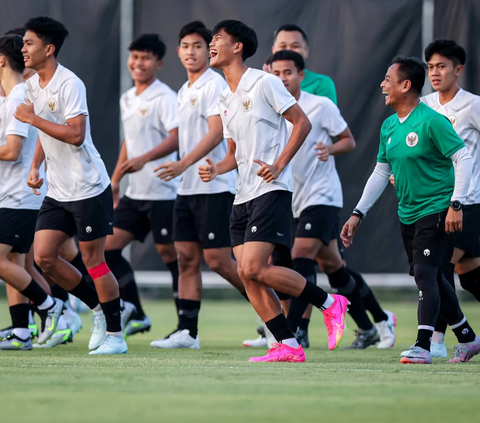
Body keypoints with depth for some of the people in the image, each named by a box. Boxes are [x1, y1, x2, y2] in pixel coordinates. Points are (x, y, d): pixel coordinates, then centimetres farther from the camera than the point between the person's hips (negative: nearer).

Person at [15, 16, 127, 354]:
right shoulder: (33, 86, 10)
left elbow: (75, 135, -26)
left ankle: (115, 335, 6)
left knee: (93, 259, -4)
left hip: (88, 187, -8)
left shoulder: (69, 84, -17)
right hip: (57, 191, 8)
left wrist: (32, 118, -20)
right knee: (44, 257, 0)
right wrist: (35, 166, 12)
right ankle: (99, 309, 17)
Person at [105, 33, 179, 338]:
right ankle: (136, 316, 8)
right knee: (109, 247, 2)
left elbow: (176, 138, -22)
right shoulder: (127, 99, 15)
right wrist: (115, 180, 23)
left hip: (162, 190, -8)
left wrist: (143, 159, -32)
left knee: (169, 252, -3)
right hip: (135, 193, 8)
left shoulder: (164, 97, -11)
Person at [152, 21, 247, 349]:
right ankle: (187, 331, 5)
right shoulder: (185, 91, 17)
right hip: (188, 187, 9)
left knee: (217, 259, -9)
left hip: (214, 186, -9)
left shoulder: (214, 85, -11)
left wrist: (183, 164, -30)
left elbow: (216, 132, -21)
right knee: (187, 258, 4)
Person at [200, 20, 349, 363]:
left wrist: (279, 165, -15)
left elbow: (302, 122, -6)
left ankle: (329, 303, -4)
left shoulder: (264, 83, -6)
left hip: (271, 190, -8)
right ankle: (288, 346, 3)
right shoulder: (225, 100, 18)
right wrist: (216, 169, 4)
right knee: (247, 275, -2)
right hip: (243, 195, 8)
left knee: (254, 269, -18)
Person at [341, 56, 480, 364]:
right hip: (408, 214, 8)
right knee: (433, 279, 13)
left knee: (425, 274, -17)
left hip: (436, 210, -8)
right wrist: (358, 214, 14)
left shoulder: (431, 121, -15)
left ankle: (423, 346, -20)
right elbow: (381, 173, 17)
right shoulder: (389, 127, 9)